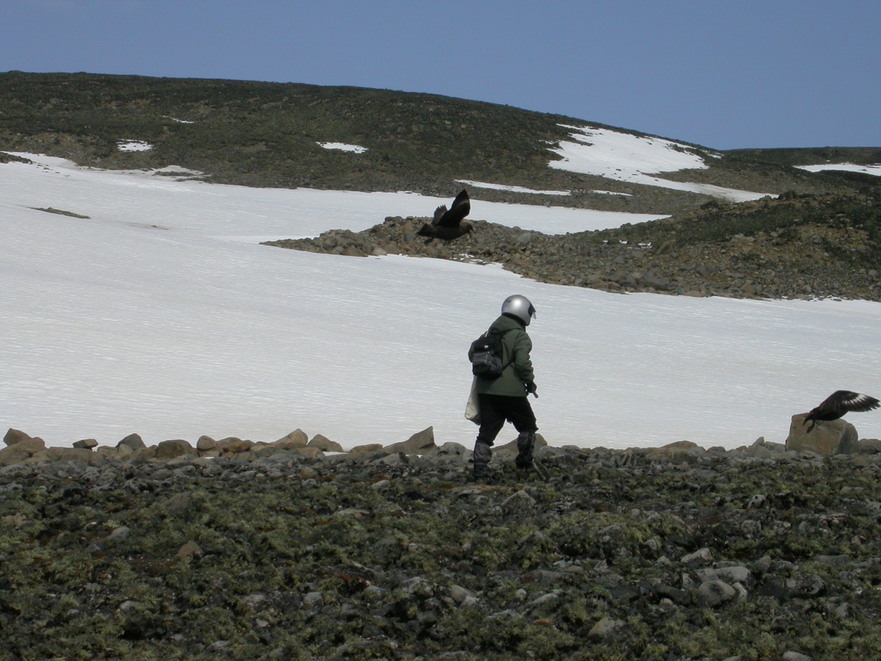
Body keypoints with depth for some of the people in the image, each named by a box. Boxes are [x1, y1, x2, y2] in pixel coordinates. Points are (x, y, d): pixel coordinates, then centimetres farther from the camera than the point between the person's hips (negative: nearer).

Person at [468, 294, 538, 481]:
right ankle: (524, 463, 13)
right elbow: (522, 362, -18)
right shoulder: (520, 336, -8)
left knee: (487, 430, 8)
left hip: (485, 389, 6)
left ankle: (480, 471, 1)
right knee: (527, 426, 14)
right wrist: (530, 381, -3)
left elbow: (472, 354, 16)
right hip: (510, 390, -6)